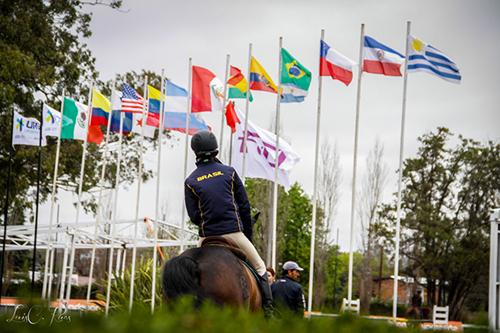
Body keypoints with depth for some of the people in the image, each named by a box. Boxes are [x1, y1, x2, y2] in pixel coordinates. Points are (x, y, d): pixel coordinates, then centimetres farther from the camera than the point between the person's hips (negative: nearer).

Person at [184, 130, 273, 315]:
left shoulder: (190, 182, 1)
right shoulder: (229, 172, 1)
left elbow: (193, 216, 0)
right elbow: (244, 205, 3)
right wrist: (248, 232, 13)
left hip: (207, 236, 1)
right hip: (234, 232, -1)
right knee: (259, 267, 13)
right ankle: (268, 308, 3)